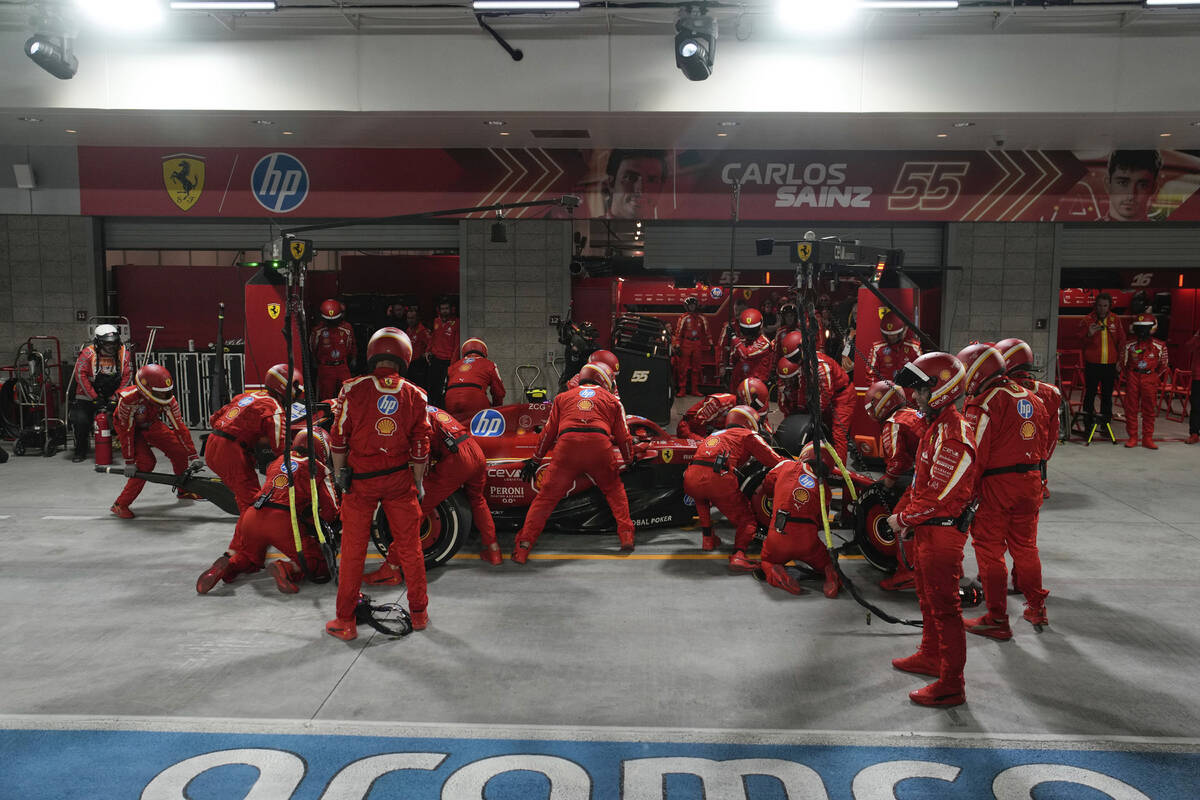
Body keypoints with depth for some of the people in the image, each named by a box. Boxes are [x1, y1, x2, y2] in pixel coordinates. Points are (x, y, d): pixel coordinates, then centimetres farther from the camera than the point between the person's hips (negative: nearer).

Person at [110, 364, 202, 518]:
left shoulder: (168, 399, -27)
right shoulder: (128, 399, -38)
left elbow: (179, 427, -22)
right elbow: (127, 432, -31)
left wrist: (193, 456, -23)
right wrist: (129, 462, -28)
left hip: (151, 425, 5)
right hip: (128, 427, -4)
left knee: (179, 450, -4)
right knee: (146, 463, -20)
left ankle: (184, 491, 19)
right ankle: (120, 505, -9)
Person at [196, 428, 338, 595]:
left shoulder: (279, 461, 25)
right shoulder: (319, 468, 8)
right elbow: (330, 512, 7)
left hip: (252, 516, 6)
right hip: (283, 522, -5)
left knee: (251, 559, 31)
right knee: (319, 564, 6)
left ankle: (228, 563, -2)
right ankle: (285, 567, -22)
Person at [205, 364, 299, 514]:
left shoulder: (247, 395, 16)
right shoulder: (274, 408, -9)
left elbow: (214, 419, 22)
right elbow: (281, 448, -14)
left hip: (211, 447, 9)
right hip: (231, 453, -9)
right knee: (251, 499, -8)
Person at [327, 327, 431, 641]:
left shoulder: (353, 389, -9)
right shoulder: (415, 396, -3)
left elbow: (338, 438, -3)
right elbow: (420, 448, 1)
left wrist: (339, 473, 12)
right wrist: (418, 484, 13)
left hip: (360, 479, -1)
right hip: (400, 479, 1)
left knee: (353, 549, 8)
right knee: (409, 545, 12)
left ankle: (345, 621, 17)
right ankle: (419, 613, 24)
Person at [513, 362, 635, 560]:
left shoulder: (563, 397, 28)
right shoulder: (612, 400, 25)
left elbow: (549, 432, 25)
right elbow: (623, 437, 25)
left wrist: (535, 459, 32)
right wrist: (629, 461, 40)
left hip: (567, 444, 0)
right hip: (600, 445, 0)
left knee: (546, 496, 6)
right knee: (614, 490, 25)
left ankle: (523, 547, 2)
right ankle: (626, 535, 20)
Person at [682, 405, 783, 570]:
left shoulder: (715, 435, 36)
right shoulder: (747, 435, 19)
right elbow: (775, 462, 14)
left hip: (690, 481, 5)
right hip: (718, 478, -5)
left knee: (701, 497, 40)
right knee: (746, 519, 12)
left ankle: (707, 538, 33)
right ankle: (738, 554, -11)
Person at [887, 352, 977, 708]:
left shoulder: (953, 435, -23)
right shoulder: (937, 426, 11)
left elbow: (941, 496, -25)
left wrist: (904, 519, -13)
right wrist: (901, 512, 11)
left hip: (943, 530, -11)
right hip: (928, 529, 11)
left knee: (944, 606, -3)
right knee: (928, 597, 23)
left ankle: (951, 685, 6)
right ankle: (930, 656, 41)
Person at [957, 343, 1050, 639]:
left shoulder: (984, 403, -14)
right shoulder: (1031, 398, 9)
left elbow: (974, 454, -18)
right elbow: (1042, 443, 16)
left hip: (996, 483, -7)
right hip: (1031, 480, 7)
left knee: (990, 550, 3)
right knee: (1025, 546, 21)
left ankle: (997, 620, 8)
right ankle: (1036, 608, 33)